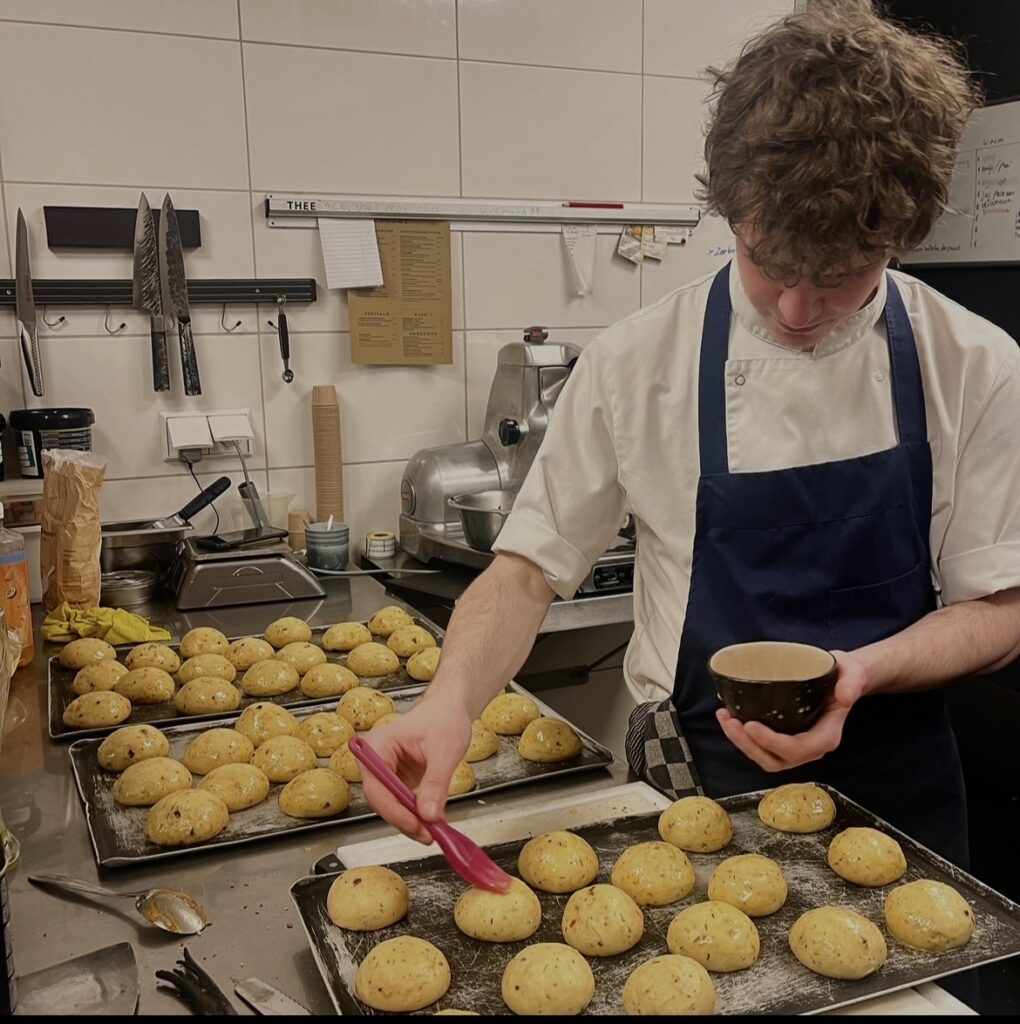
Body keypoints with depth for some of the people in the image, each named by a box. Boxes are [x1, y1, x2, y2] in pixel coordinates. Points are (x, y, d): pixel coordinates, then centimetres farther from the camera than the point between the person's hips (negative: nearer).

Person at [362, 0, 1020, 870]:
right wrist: (452, 700, -29)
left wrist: (859, 671, -24)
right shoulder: (638, 365, -15)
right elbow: (530, 571, -9)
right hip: (700, 787, -1)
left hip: (895, 782, 2)